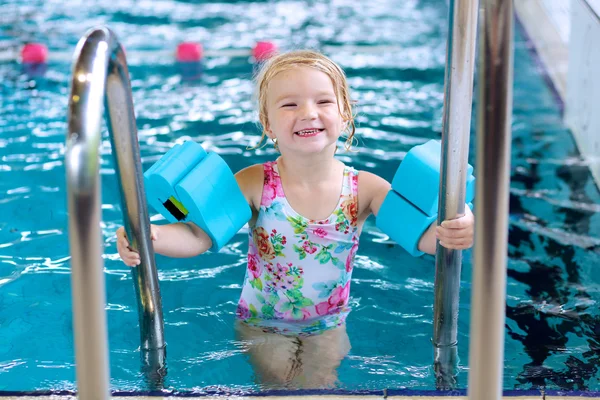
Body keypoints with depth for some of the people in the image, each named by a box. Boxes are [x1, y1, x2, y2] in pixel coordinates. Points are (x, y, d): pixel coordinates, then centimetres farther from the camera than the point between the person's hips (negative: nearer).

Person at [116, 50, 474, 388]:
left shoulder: (365, 188, -15)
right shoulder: (254, 184, -18)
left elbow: (419, 234, -23)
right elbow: (198, 235, -22)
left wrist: (448, 232, -48)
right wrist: (148, 236, -43)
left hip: (328, 324, 1)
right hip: (263, 323, 0)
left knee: (321, 381, -15)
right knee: (279, 382, -12)